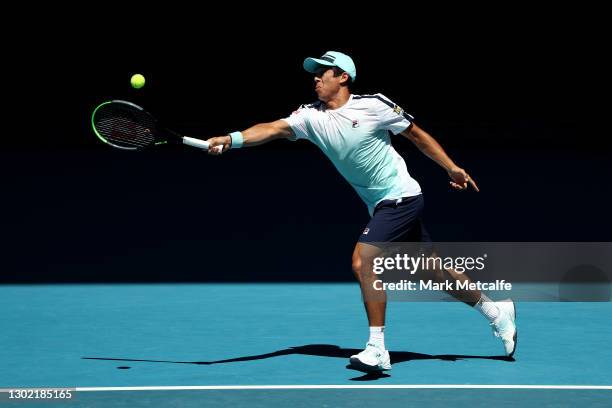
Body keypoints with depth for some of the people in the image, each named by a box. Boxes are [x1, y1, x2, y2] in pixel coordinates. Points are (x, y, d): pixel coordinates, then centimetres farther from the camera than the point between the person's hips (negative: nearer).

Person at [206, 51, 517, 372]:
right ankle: (494, 310, 33)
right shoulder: (311, 117, 1)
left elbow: (416, 134, -1)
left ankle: (377, 349, -11)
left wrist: (451, 168, 2)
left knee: (362, 261, -18)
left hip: (401, 197, -6)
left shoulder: (373, 105, -12)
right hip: (381, 206, 6)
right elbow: (272, 129, -15)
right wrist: (231, 139, -31)